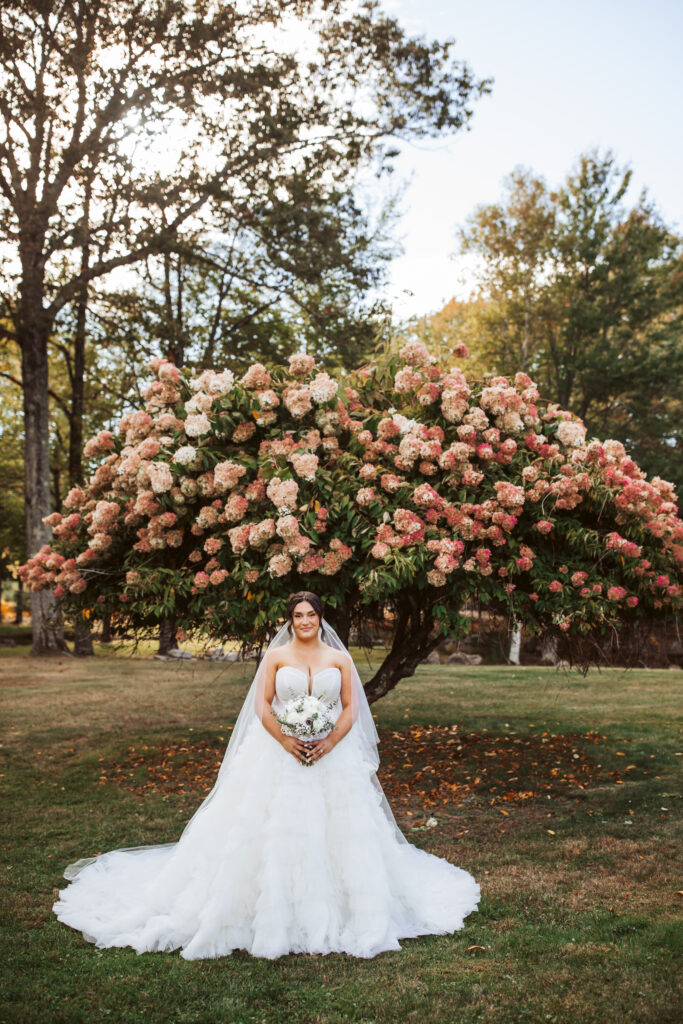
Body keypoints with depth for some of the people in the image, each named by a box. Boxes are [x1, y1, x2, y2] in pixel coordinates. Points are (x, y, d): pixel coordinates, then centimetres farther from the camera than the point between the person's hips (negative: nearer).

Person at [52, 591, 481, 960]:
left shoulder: (340, 658, 7)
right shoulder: (276, 656, 4)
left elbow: (351, 709, 3)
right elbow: (262, 707, -2)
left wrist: (329, 743, -12)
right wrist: (287, 741, -16)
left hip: (333, 757, 1)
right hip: (280, 756, -1)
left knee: (336, 832, 1)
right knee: (274, 833, -4)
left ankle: (330, 916, 16)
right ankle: (276, 915, 8)